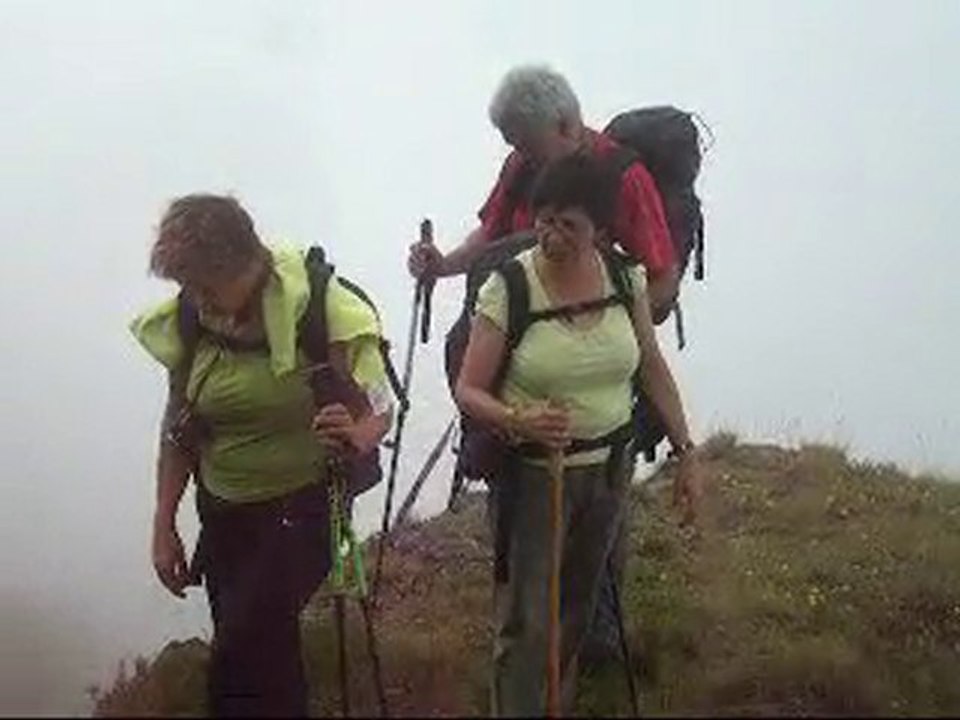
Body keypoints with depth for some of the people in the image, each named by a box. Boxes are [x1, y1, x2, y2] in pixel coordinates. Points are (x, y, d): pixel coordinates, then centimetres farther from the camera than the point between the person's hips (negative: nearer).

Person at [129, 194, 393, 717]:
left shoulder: (318, 310, -20)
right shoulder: (188, 320, -7)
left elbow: (378, 412, -14)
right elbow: (179, 429, 5)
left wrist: (356, 436, -37)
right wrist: (164, 527, 5)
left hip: (301, 511, -5)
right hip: (222, 516, 5)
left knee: (240, 669, -13)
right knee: (263, 657, 13)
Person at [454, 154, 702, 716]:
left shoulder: (626, 277, -7)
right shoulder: (508, 289, -18)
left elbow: (653, 367, 5)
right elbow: (469, 390, -14)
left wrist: (686, 452, 2)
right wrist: (517, 421, -34)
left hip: (609, 467, 4)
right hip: (532, 474, -4)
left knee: (578, 609, 20)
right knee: (527, 622, -5)